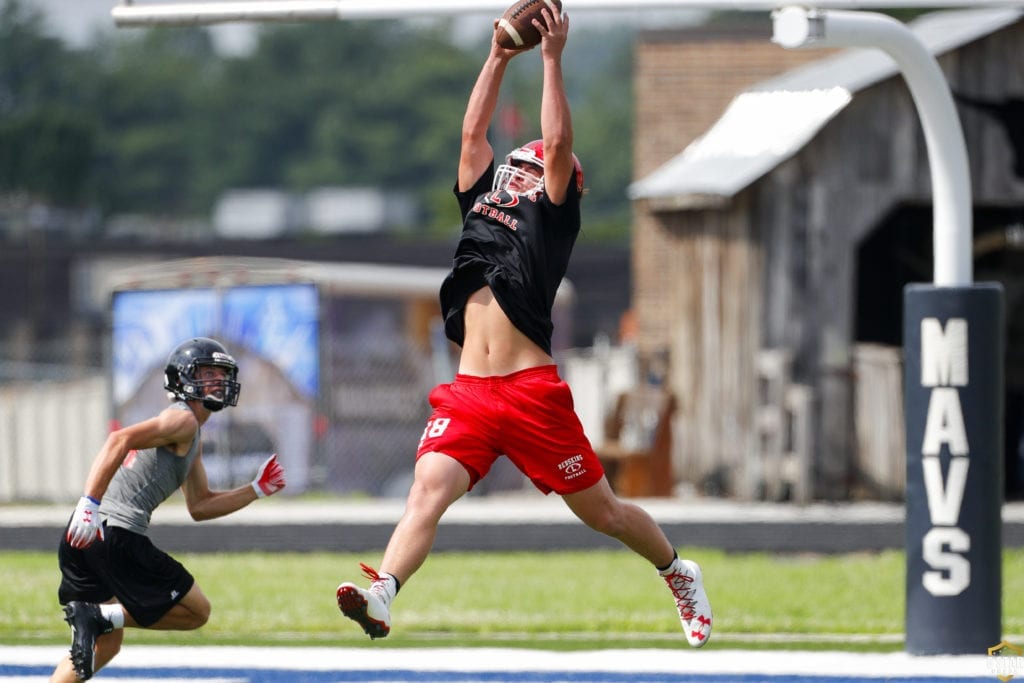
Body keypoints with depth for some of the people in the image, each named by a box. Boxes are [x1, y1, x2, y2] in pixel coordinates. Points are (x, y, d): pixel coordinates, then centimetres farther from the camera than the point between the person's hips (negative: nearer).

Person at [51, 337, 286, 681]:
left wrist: (257, 489, 26)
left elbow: (200, 507, 32)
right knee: (196, 611, 3)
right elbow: (120, 441, -20)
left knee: (105, 643, 18)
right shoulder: (183, 420, -4)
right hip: (118, 534, -10)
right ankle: (98, 615, -11)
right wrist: (88, 504, -28)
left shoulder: (192, 438, 27)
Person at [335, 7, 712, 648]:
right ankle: (382, 594, -41)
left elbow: (558, 144, -3)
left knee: (599, 509, 5)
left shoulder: (553, 217, 6)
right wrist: (500, 57, 19)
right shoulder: (483, 205, 21)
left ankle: (678, 572, 31)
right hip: (467, 395, 4)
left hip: (534, 391, -4)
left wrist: (553, 59, 0)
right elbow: (473, 132, 21)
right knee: (429, 488, -21)